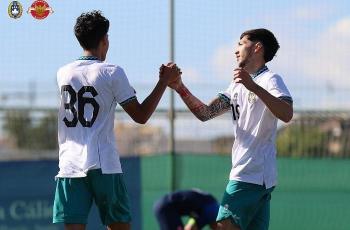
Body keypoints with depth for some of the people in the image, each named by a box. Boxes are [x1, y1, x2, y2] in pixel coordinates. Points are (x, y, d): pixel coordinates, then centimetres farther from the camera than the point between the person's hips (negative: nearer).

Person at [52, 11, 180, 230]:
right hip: (104, 166, -3)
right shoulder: (112, 73, -4)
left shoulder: (63, 73, 8)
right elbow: (141, 116, -1)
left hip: (70, 166, 3)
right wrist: (165, 81, 7)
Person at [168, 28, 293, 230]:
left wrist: (254, 87, -34)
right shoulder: (237, 85, 21)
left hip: (251, 175, -9)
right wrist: (180, 88, 2)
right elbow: (205, 113, 16)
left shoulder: (270, 80, -6)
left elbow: (287, 114, -24)